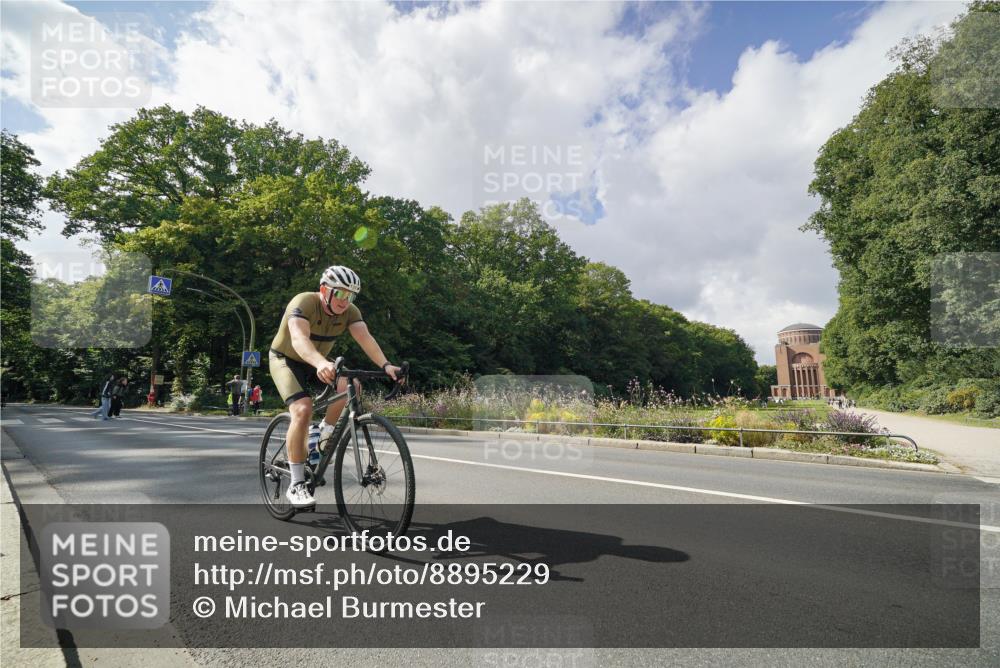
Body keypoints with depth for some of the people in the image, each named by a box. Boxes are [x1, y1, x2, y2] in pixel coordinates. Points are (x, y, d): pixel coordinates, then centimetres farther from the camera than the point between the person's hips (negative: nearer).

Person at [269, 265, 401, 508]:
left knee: (351, 386, -22)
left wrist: (385, 365, -48)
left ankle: (323, 434, 2)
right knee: (303, 410, -26)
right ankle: (296, 486, -16)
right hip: (286, 360, -5)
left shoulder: (349, 312, -14)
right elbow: (299, 338, -47)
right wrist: (321, 363, -66)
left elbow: (365, 337, -30)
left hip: (316, 364, 5)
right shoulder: (304, 303, -29)